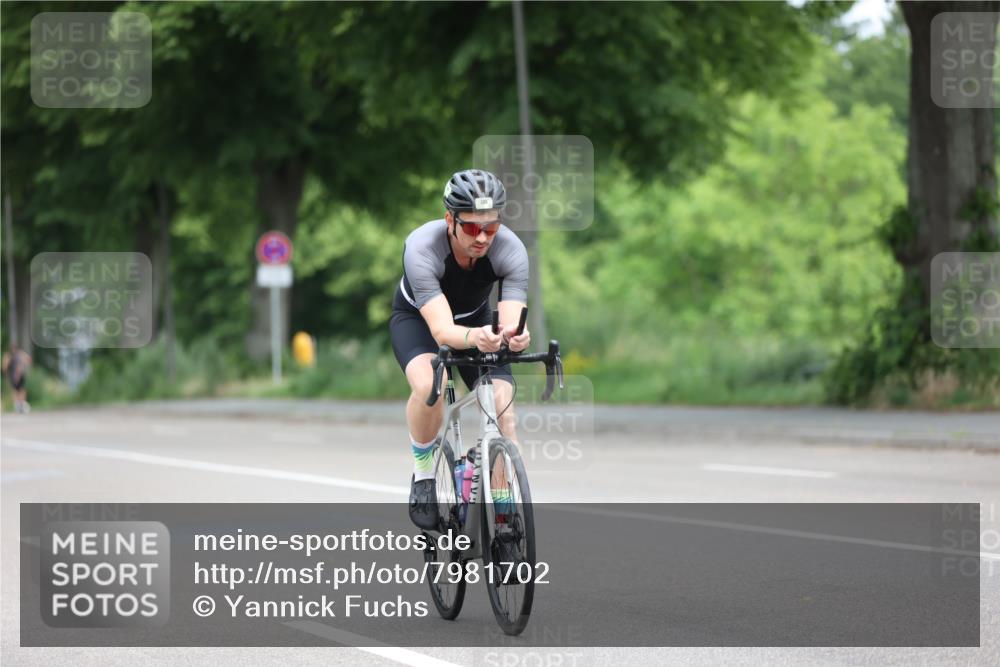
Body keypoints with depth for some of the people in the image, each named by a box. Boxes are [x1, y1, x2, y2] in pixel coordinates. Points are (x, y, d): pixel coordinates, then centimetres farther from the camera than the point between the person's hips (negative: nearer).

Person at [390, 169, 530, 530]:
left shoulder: (511, 250, -30)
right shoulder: (422, 246, -38)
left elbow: (512, 321, -37)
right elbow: (442, 330, -45)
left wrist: (515, 336, -61)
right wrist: (475, 338, -66)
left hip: (476, 320, 3)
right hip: (417, 319, -3)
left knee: (504, 412, -18)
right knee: (428, 385, -35)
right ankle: (423, 475, -10)